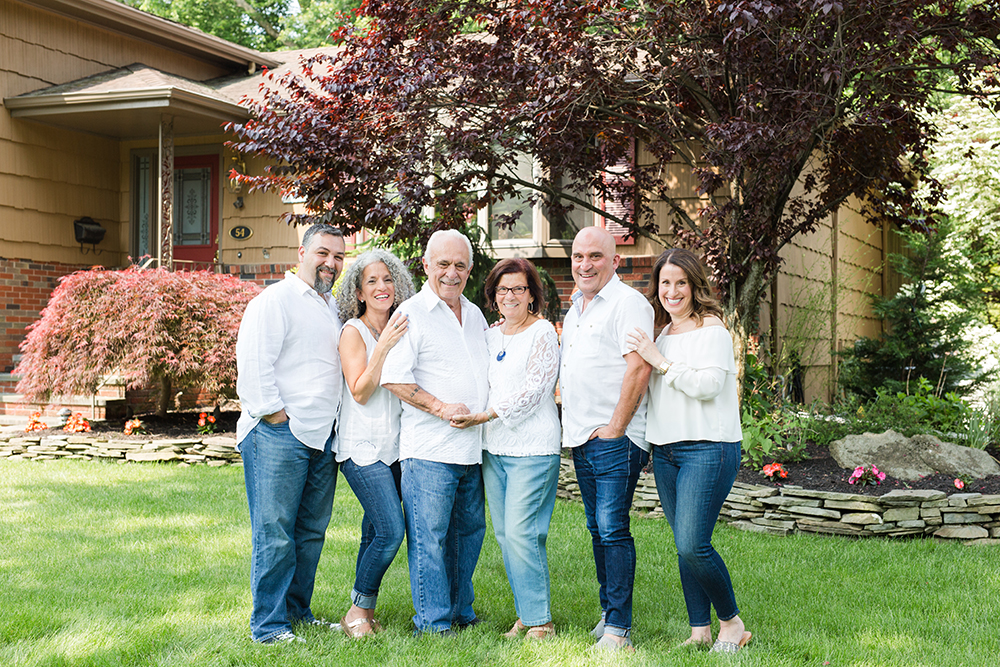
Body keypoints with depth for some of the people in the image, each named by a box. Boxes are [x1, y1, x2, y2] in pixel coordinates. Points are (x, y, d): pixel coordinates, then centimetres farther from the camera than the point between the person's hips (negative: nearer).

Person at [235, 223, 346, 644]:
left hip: (323, 436, 8)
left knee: (312, 532, 12)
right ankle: (268, 626, 2)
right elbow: (253, 364, -14)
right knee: (275, 534, -5)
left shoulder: (333, 307, 20)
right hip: (278, 436, -8)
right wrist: (274, 415, -14)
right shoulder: (274, 301, -6)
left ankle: (298, 611, 23)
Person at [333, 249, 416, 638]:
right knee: (391, 530, -14)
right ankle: (359, 611, 1)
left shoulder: (402, 329, 13)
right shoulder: (354, 332, -5)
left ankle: (363, 610, 17)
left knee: (376, 529, 6)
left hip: (396, 445, 6)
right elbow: (360, 393, -13)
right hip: (362, 447, -6)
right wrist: (384, 346, -21)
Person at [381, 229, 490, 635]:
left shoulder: (475, 315, 17)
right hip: (428, 449, -7)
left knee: (469, 530, 14)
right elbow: (394, 378, -13)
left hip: (472, 446, 7)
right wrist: (442, 408, -18)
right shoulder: (411, 314, -5)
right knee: (429, 535, -3)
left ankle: (460, 611, 27)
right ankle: (432, 621, 5)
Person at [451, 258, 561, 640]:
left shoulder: (543, 333, -5)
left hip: (533, 448, -7)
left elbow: (532, 392, -13)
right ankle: (525, 614, 16)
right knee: (504, 534, 7)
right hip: (493, 449, 7)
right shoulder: (490, 336, 15)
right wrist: (454, 410, 6)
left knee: (521, 533, -11)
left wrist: (485, 416, -17)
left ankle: (540, 621, -2)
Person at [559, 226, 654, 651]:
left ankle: (619, 627, -6)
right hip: (580, 439, 9)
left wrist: (614, 428, -18)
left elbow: (638, 368, -17)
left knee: (612, 528, -10)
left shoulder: (628, 303, -9)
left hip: (614, 440, -8)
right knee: (597, 528, 12)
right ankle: (608, 612, 21)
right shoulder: (575, 309, 19)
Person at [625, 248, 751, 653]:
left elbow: (708, 385, -18)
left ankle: (732, 623, 6)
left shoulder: (712, 330, -6)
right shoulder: (663, 333, 17)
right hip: (665, 450, 8)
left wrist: (659, 361, -16)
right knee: (684, 547, 8)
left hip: (707, 449, -8)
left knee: (692, 545, -13)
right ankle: (700, 631, 16)